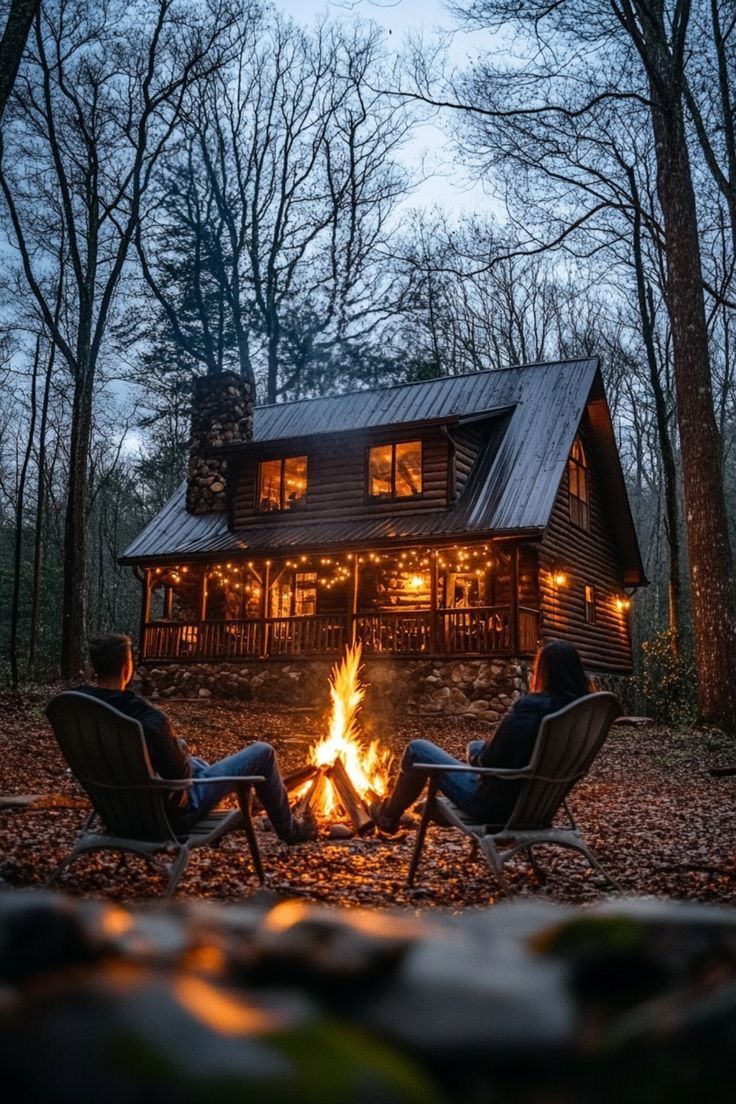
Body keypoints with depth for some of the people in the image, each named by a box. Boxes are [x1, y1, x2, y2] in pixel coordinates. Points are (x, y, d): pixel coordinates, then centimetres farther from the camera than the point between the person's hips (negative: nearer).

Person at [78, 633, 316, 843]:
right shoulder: (148, 719, -35)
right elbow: (178, 773, -24)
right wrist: (185, 761, 0)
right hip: (169, 811, -8)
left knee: (179, 746, 36)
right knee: (263, 753, 3)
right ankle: (290, 829, 28)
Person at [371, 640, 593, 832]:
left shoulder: (528, 710, -30)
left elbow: (487, 760, -20)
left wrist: (477, 755, 2)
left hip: (498, 804, -8)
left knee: (417, 749, 8)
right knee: (475, 746, 33)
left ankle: (389, 816, 30)